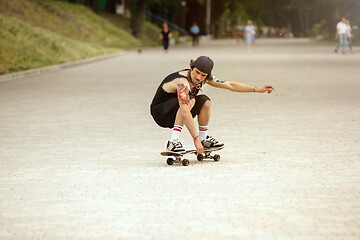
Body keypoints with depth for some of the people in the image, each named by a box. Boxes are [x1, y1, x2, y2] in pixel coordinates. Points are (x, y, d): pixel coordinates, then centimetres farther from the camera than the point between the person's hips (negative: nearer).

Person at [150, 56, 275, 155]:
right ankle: (173, 142, -33)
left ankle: (203, 139, 11)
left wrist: (257, 89, -1)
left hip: (174, 113, 8)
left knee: (205, 101, -2)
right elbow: (185, 113, -41)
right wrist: (195, 139, -44)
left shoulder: (204, 78, -6)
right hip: (159, 113, -8)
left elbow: (230, 85, 2)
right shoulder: (183, 82, -33)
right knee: (190, 100, -30)